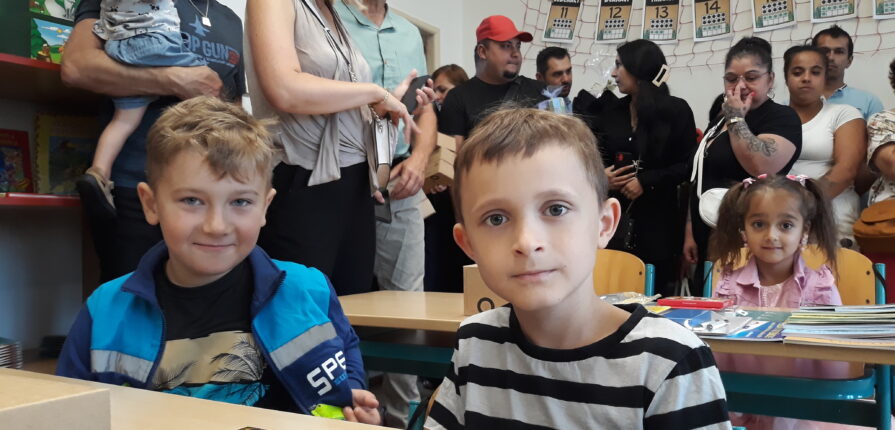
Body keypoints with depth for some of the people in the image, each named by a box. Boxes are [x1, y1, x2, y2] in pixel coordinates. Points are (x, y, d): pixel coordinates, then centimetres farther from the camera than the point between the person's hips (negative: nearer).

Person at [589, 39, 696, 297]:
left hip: (656, 218, -3)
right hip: (613, 215, 3)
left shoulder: (676, 110, 0)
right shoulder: (611, 110, 12)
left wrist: (646, 181, -13)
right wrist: (601, 176, -7)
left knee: (655, 291, -1)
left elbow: (688, 166, -4)